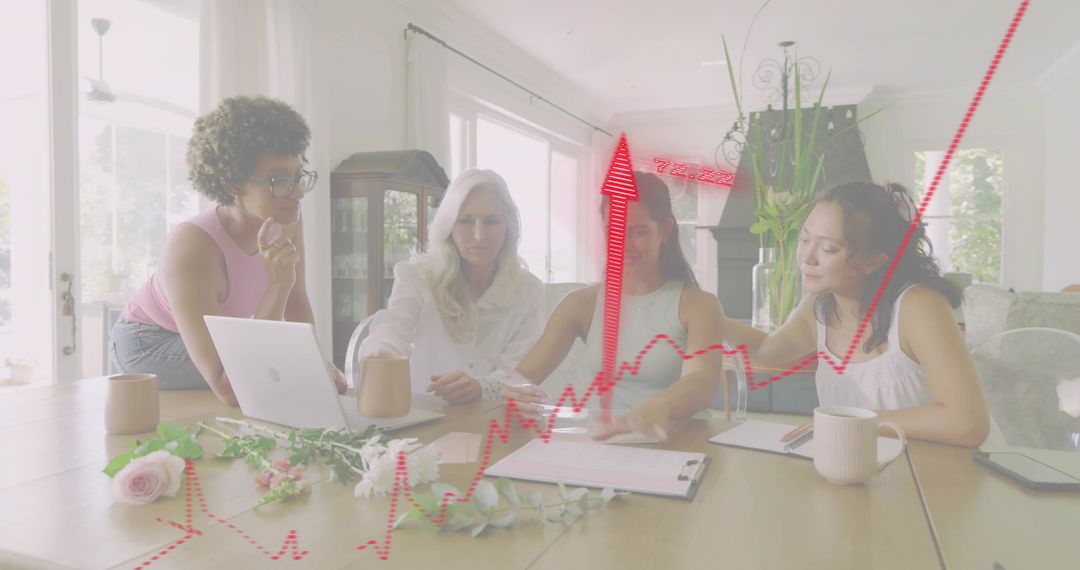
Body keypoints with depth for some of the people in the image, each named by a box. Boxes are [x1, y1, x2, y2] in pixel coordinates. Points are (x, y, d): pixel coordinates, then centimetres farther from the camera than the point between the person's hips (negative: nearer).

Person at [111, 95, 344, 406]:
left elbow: (296, 302, -4)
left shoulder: (286, 220, -20)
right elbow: (229, 389, -43)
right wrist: (277, 286, -47)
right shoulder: (192, 249, -38)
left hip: (218, 334, 6)